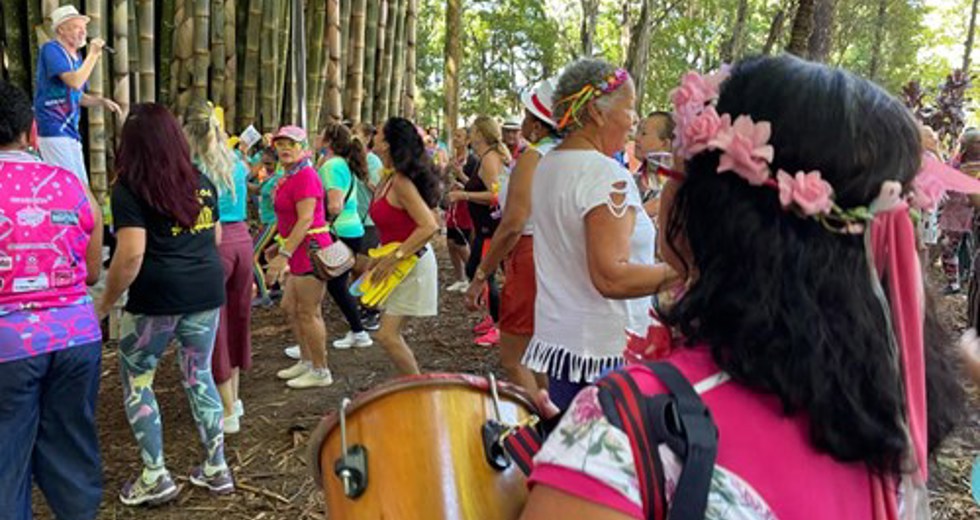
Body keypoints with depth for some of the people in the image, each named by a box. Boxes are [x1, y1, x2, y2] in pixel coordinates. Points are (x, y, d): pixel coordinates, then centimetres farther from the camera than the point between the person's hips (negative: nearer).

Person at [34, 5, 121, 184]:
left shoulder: (76, 58, 16)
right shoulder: (51, 49, -10)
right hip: (54, 129, -9)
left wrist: (103, 101, 6)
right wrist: (93, 54, -15)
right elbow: (75, 82, -24)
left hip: (70, 130, 9)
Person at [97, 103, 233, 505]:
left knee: (135, 380, 12)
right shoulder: (202, 182, 11)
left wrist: (104, 304, -5)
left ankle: (155, 477, 14)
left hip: (157, 296, -5)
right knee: (199, 375, 16)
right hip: (206, 291, 6)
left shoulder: (130, 187, -8)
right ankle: (217, 468, 22)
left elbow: (131, 256, -16)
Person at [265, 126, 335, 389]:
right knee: (289, 307, 18)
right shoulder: (288, 177, 14)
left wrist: (284, 254, -26)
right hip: (299, 250, 10)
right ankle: (306, 361, 31)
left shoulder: (305, 175, -15)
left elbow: (305, 219, -23)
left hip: (310, 249, -10)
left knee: (308, 313, -2)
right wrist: (281, 246, 23)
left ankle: (321, 372, 10)